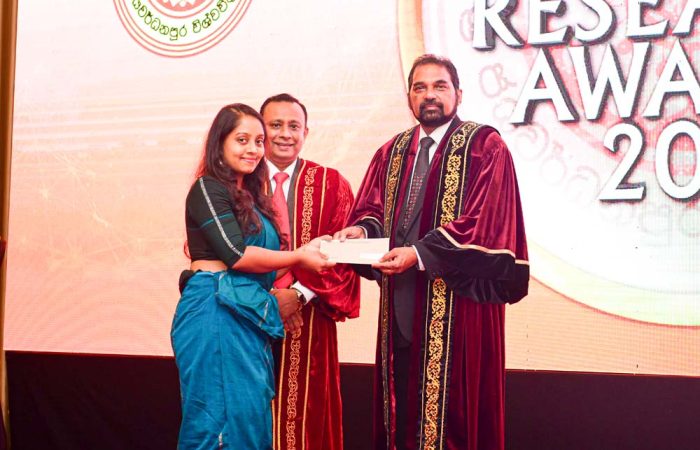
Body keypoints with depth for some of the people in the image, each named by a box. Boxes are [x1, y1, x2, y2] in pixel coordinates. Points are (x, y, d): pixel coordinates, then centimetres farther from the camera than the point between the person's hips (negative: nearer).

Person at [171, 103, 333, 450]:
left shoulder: (251, 194, 19)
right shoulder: (208, 188, -5)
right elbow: (236, 254, -14)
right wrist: (299, 258, -7)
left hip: (248, 314, 8)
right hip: (215, 310, -8)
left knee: (251, 415, 8)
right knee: (224, 413, -4)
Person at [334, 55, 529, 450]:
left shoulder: (485, 147, -4)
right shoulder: (392, 152, 16)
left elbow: (484, 221, -14)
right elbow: (373, 210, 14)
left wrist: (420, 253, -21)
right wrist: (362, 230, -10)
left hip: (458, 304, -5)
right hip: (402, 303, 6)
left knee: (452, 412, -3)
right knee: (402, 407, 9)